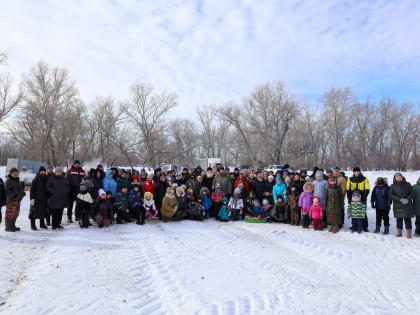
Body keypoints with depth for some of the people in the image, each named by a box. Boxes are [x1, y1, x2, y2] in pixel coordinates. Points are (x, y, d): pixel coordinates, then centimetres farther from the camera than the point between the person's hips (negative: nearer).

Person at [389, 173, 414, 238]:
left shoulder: (407, 184, 6)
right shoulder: (393, 186, 2)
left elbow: (411, 193, 4)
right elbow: (391, 195, -5)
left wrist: (407, 199, -13)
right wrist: (400, 199, -15)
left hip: (407, 205, 0)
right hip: (398, 206, 0)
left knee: (407, 218, -1)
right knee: (399, 219, 7)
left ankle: (409, 233, 5)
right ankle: (399, 232, 17)